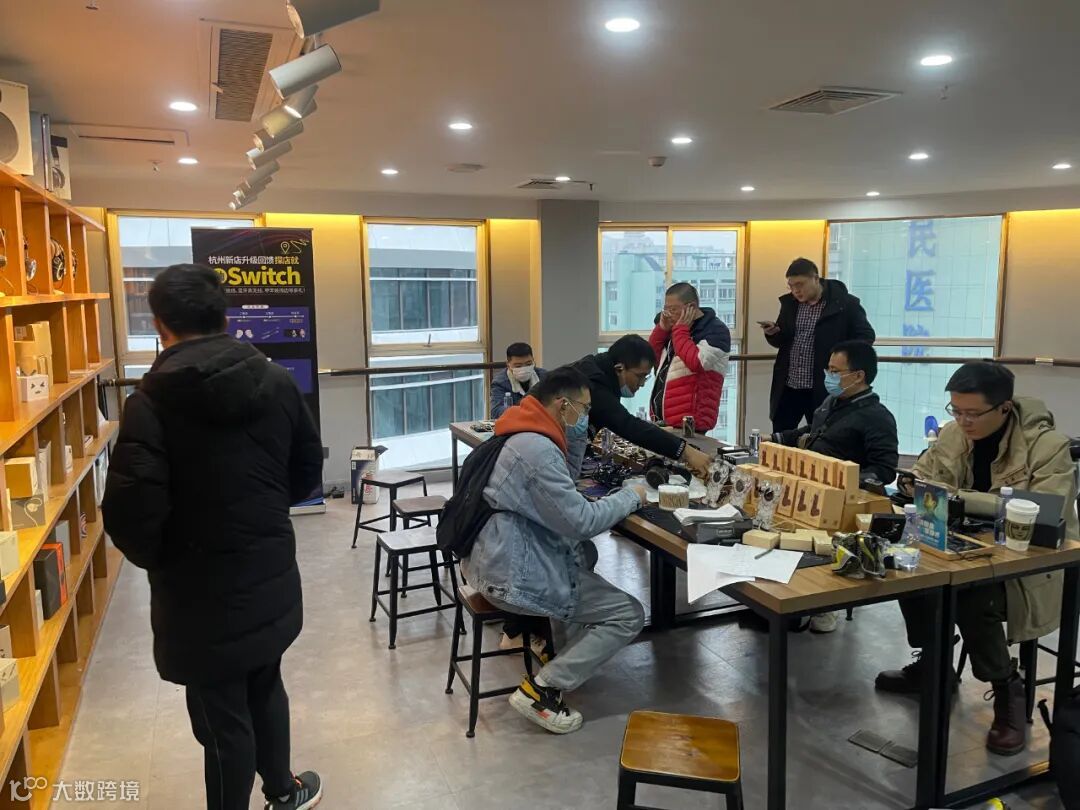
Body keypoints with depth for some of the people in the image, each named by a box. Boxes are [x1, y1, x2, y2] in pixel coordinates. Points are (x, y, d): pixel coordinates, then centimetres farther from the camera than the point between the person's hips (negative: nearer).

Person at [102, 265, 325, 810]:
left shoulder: (152, 400, -19)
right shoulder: (277, 381, -3)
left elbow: (131, 511, -22)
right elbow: (308, 470, 6)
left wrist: (152, 559, -2)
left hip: (202, 592, -6)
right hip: (273, 577, 6)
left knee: (223, 719, 12)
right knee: (265, 688, 27)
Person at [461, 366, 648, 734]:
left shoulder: (523, 435, 9)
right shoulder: (537, 450, -23)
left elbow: (563, 483, 20)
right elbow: (581, 522, -22)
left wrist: (578, 435, 6)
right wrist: (631, 497, -8)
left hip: (499, 558, 10)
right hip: (514, 574, -10)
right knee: (629, 615, -4)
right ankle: (541, 690, -4)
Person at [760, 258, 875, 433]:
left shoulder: (845, 303, -7)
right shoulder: (789, 303, 8)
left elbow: (866, 336, -3)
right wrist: (773, 332, -6)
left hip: (823, 389, -5)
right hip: (788, 388, 5)